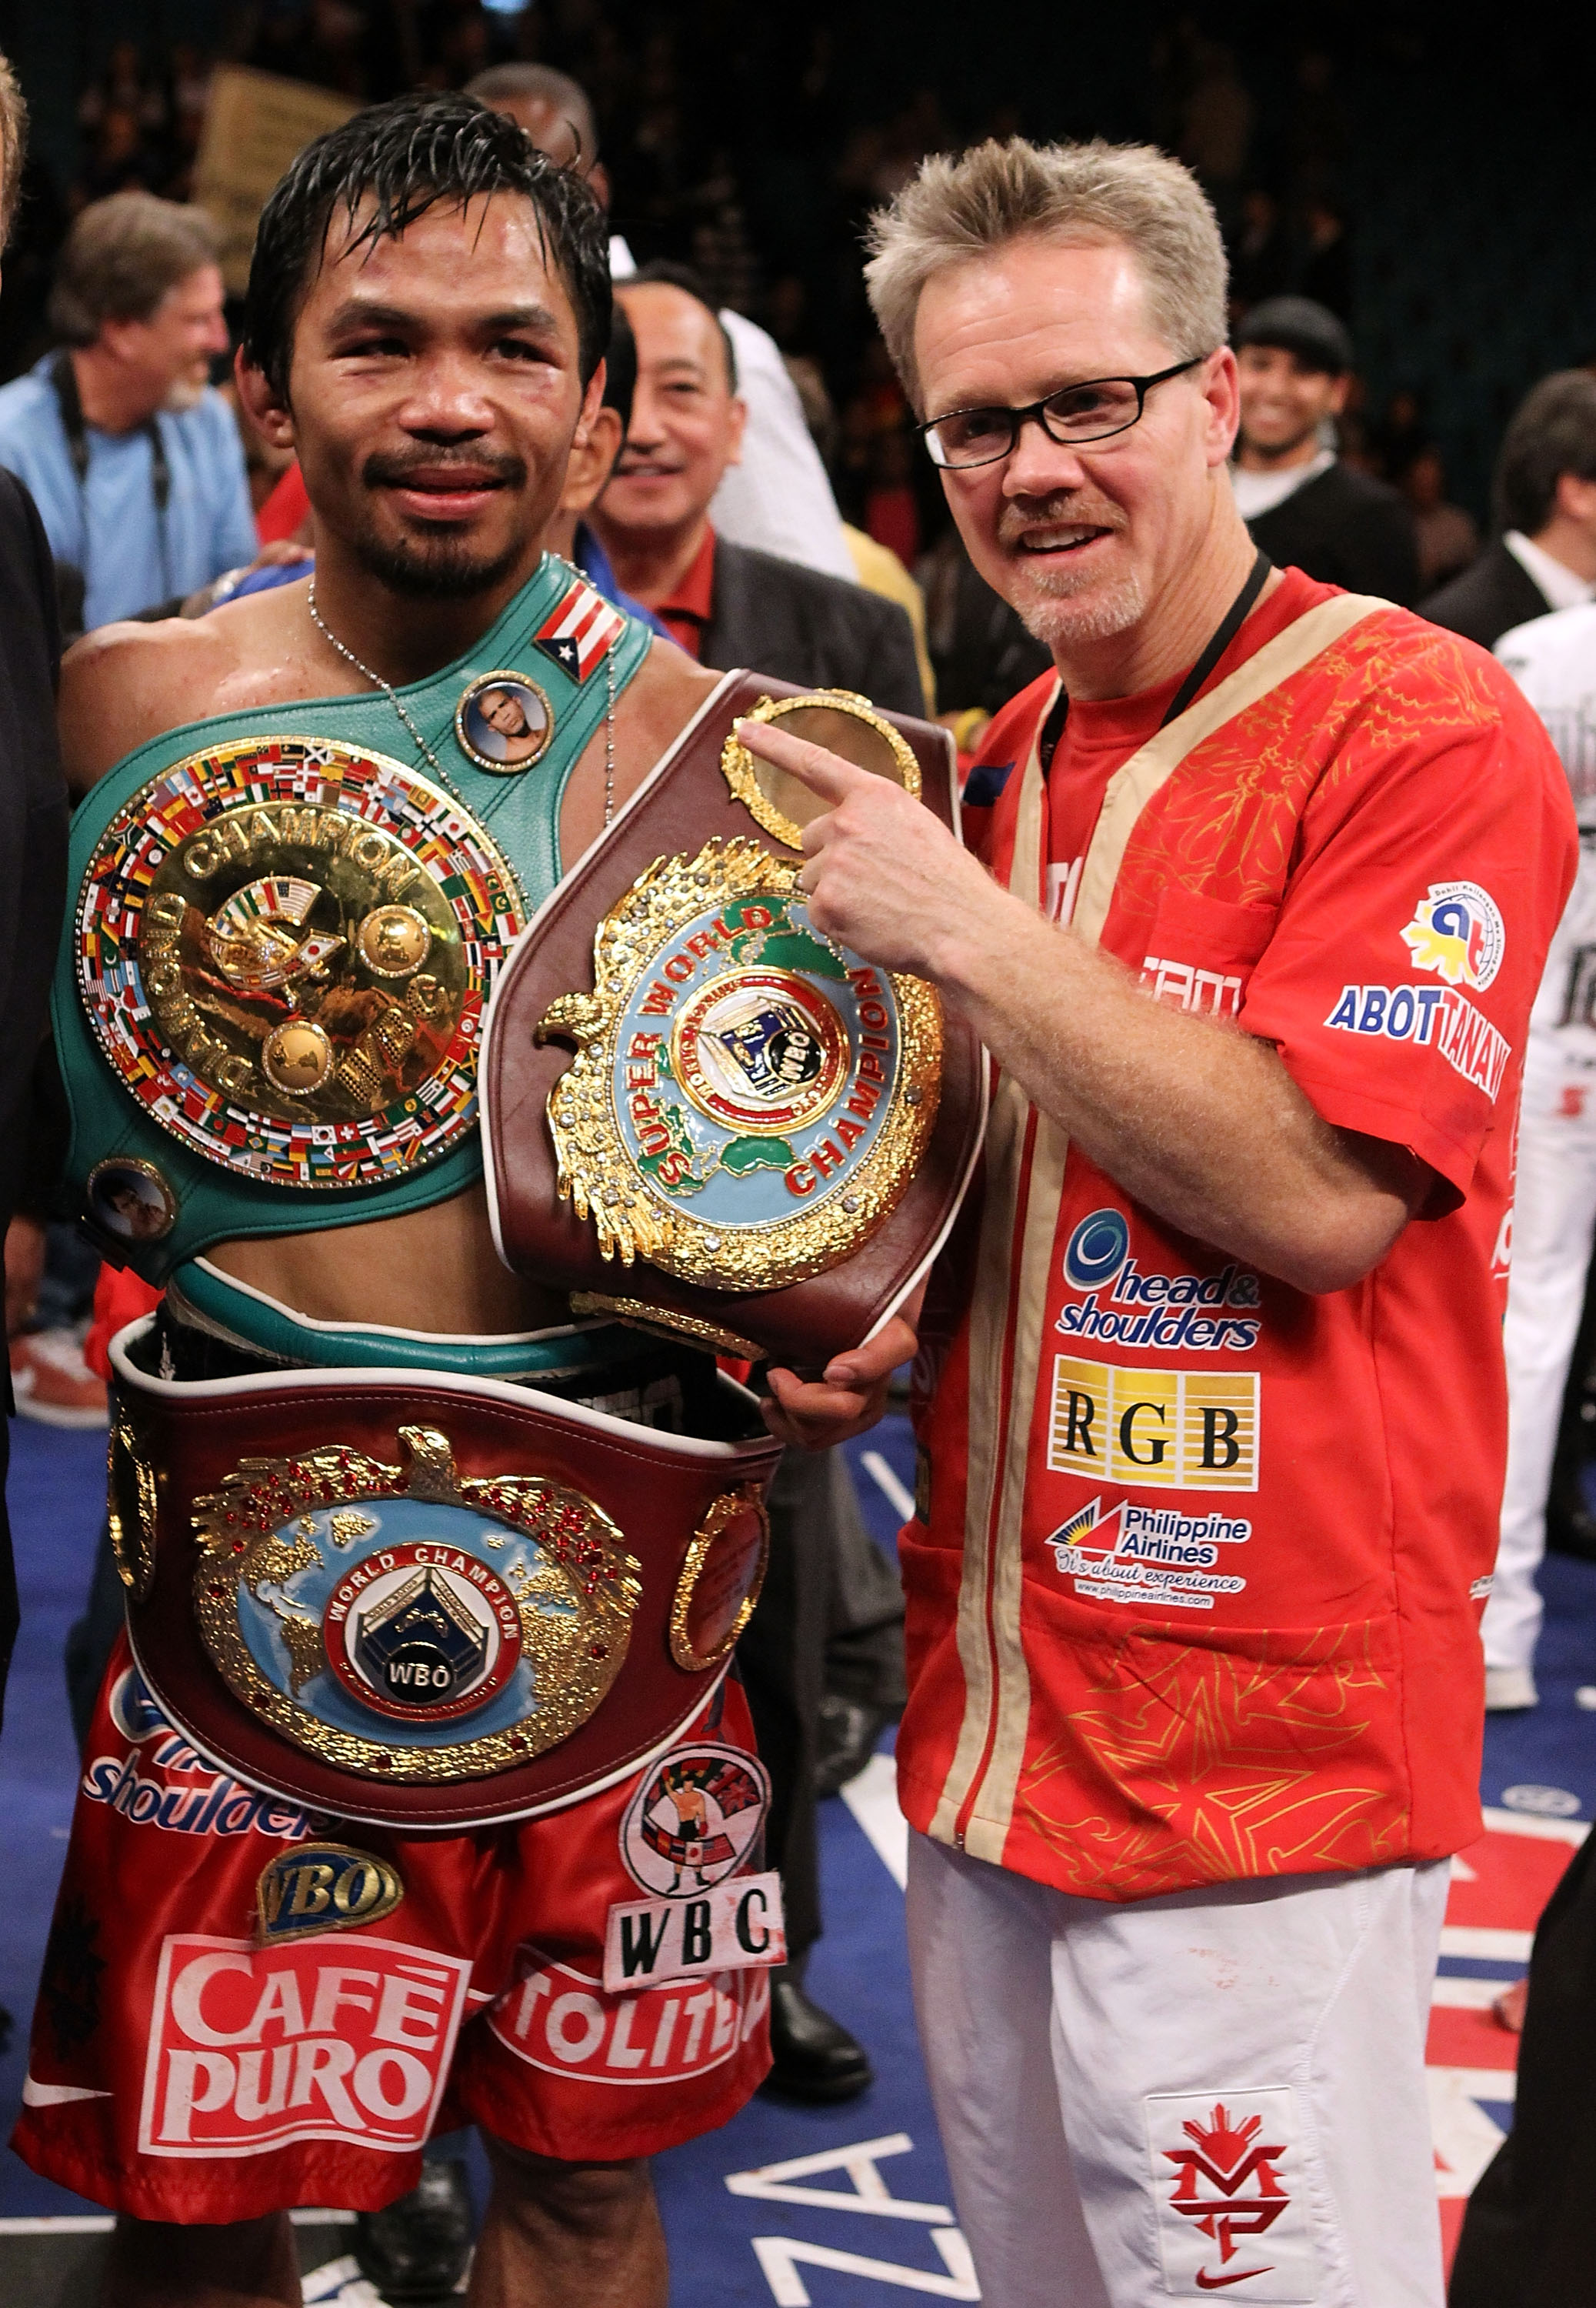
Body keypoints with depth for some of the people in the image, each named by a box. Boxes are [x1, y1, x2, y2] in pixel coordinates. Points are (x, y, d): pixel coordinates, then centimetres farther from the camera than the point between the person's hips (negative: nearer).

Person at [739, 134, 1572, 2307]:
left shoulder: (1423, 730, -12)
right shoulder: (1001, 763, 12)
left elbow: (1320, 1196, -21)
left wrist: (967, 930, -19)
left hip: (1266, 1749, -7)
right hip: (993, 1718, 8)